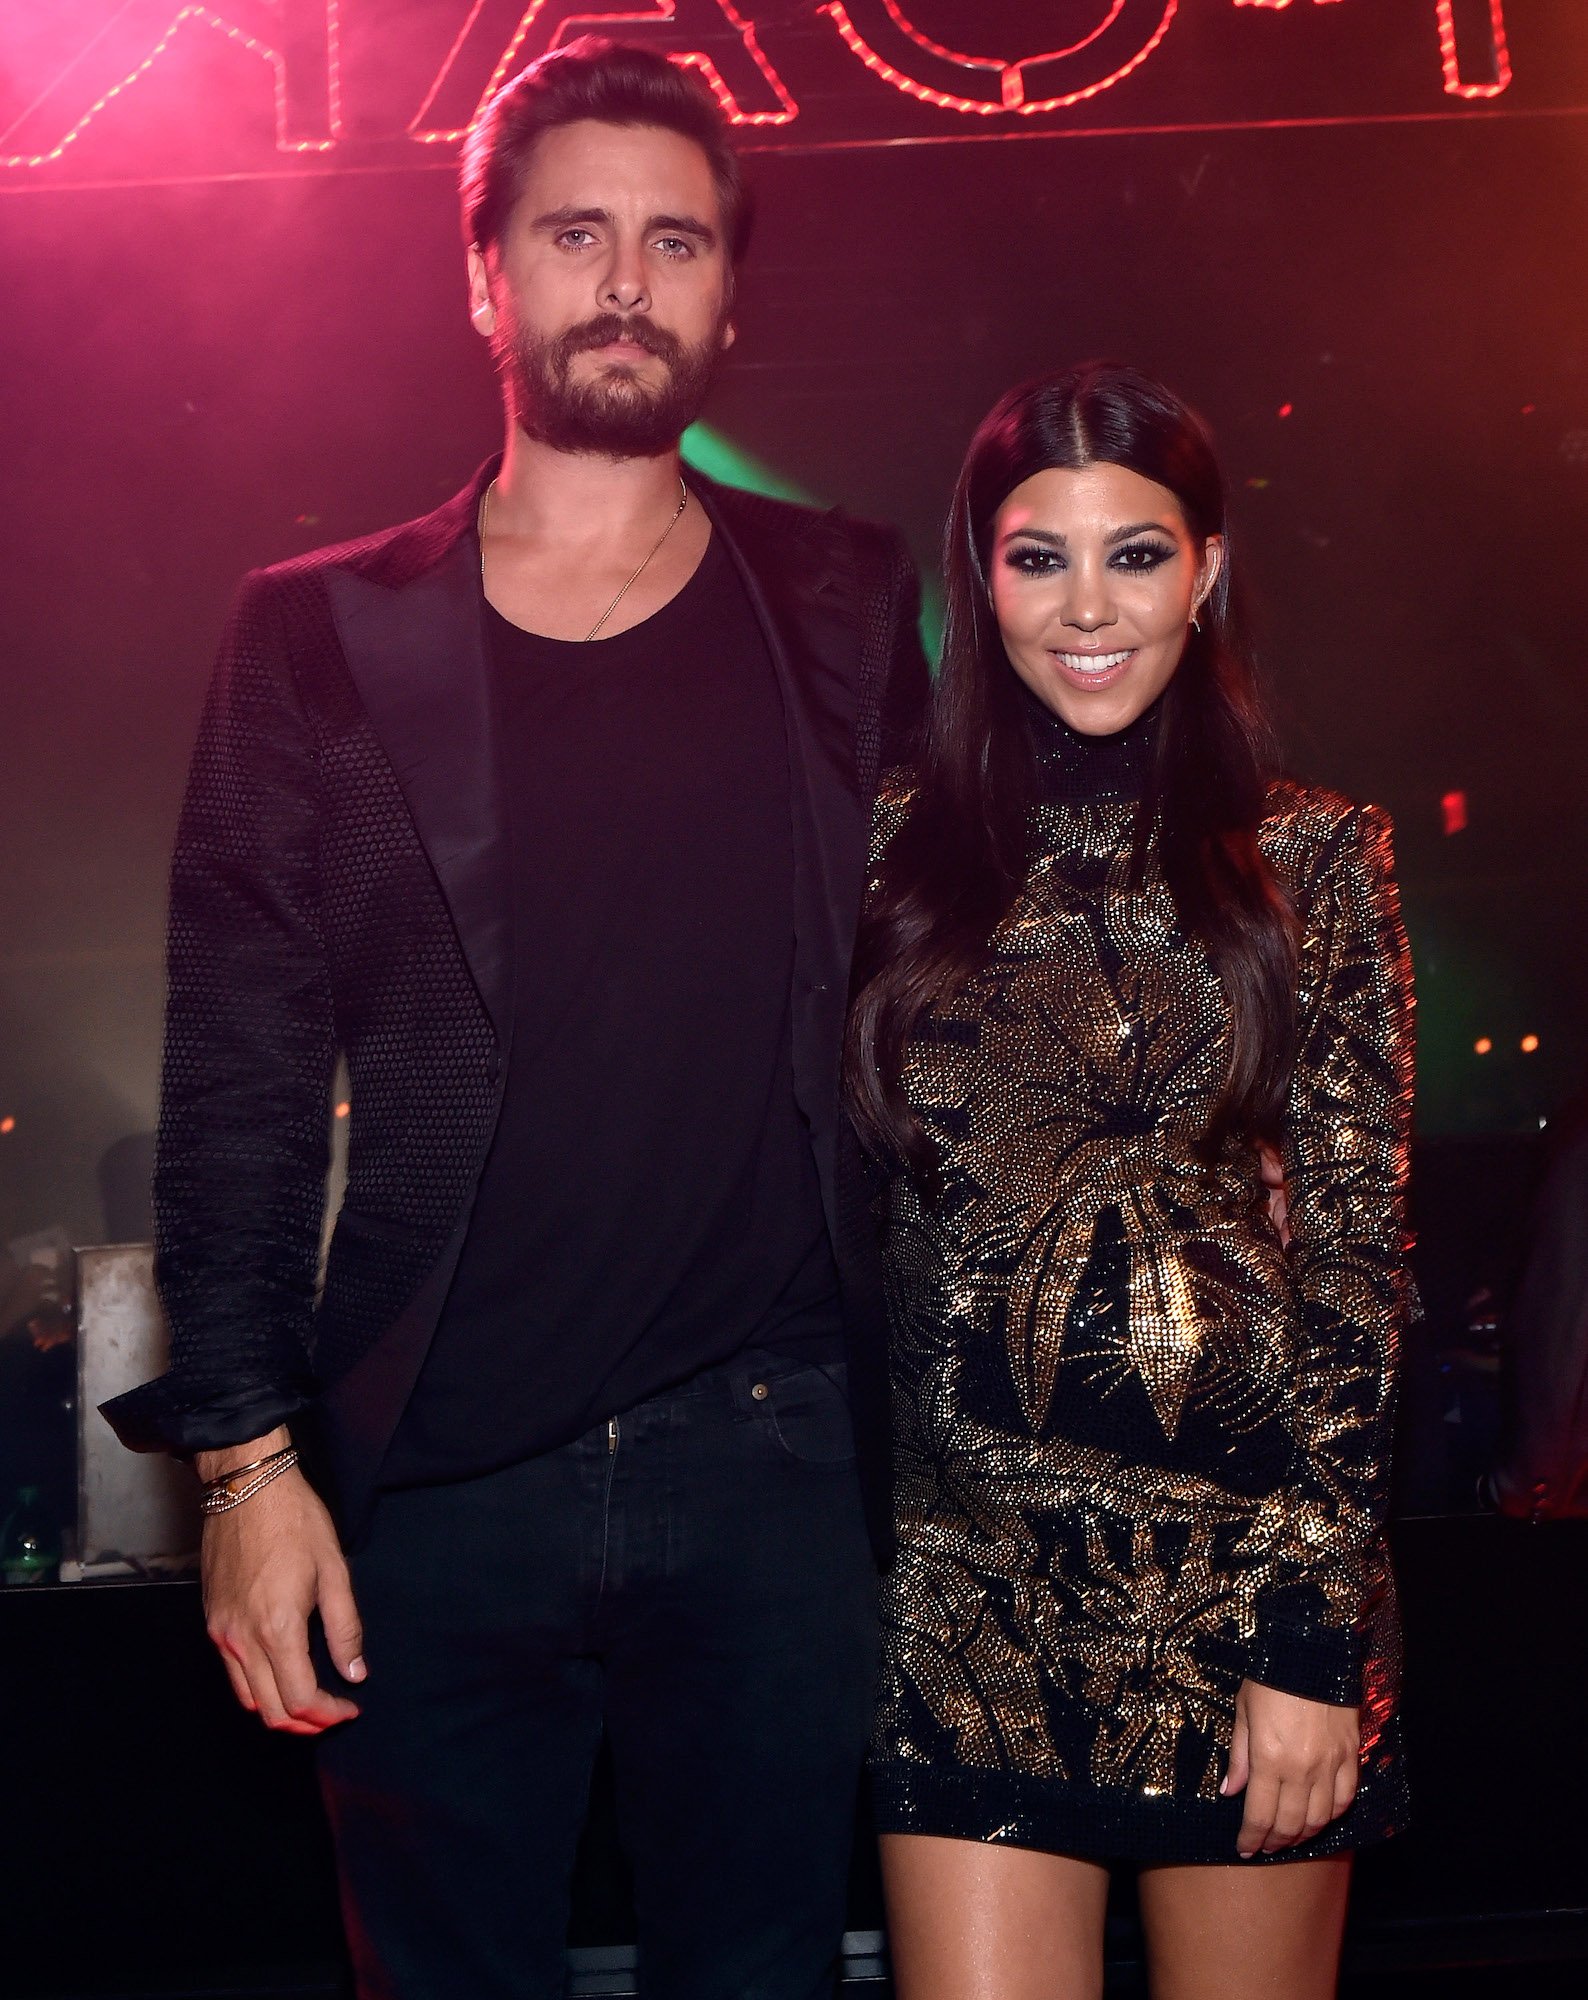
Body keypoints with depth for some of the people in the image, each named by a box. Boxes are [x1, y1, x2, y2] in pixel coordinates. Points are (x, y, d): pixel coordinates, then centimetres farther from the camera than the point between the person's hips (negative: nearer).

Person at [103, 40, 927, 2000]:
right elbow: (239, 1076, 0)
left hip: (768, 1461, 1)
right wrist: (245, 1452, -5)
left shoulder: (847, 610, 6)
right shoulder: (318, 637, 2)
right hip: (434, 1475, 0)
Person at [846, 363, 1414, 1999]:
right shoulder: (900, 852, 4)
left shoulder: (1314, 861, 1)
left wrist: (1318, 1633, -6)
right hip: (974, 1589, 1)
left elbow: (1356, 1252, -1)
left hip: (1255, 1558, 0)